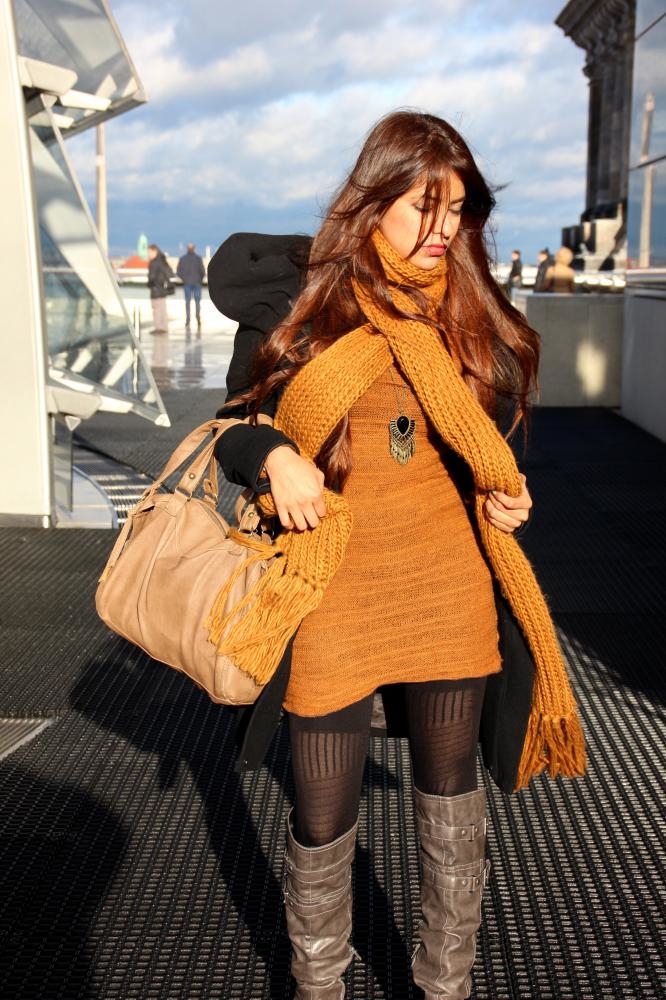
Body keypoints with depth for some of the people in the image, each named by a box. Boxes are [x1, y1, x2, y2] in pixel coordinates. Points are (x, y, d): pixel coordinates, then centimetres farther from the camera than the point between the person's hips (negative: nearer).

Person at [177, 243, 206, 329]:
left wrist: (184, 279, 14)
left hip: (187, 283, 1)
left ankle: (187, 321, 1)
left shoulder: (182, 258, 1)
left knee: (187, 302, 6)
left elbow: (178, 271, 0)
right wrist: (201, 279, 7)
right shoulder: (198, 258, -4)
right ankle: (198, 320, -4)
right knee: (197, 301, 6)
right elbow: (202, 270, -9)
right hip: (197, 282, -1)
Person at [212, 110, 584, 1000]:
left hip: (452, 590, 3)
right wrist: (273, 457, -16)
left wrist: (505, 497, 0)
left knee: (450, 793, 14)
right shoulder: (299, 305, -1)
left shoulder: (474, 311, 8)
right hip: (336, 596, -2)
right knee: (324, 816, 7)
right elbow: (235, 420, 5)